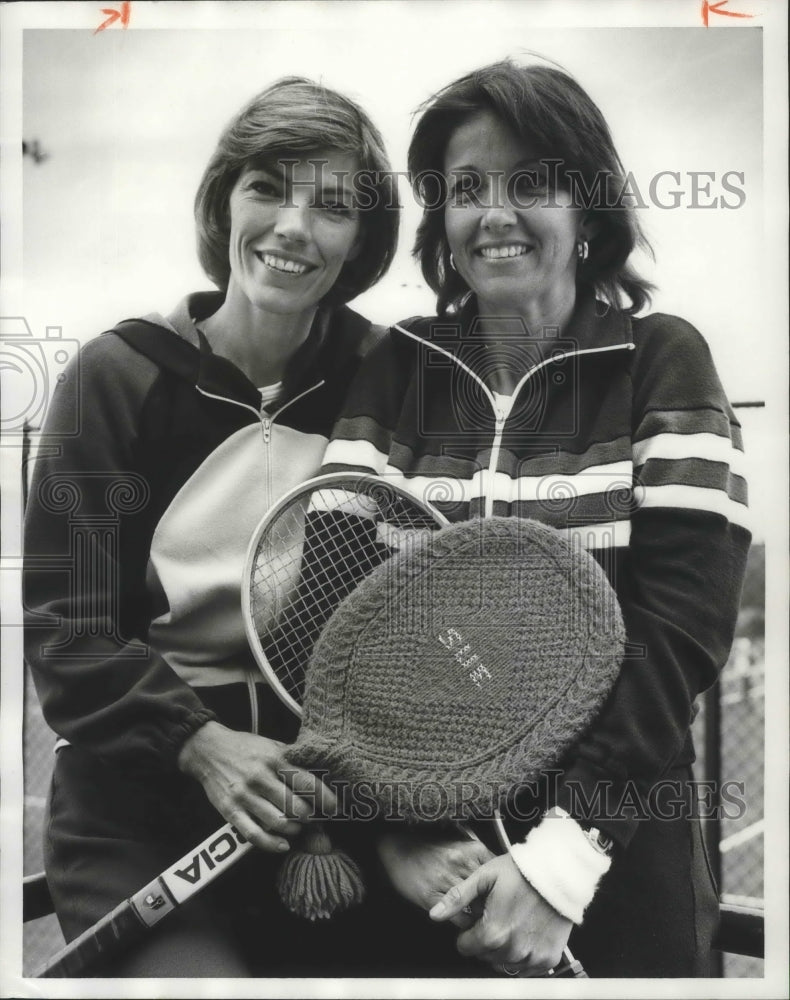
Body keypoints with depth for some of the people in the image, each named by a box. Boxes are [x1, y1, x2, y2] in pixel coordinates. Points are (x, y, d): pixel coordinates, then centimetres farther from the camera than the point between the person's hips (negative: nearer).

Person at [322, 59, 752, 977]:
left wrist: (569, 846, -19)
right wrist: (397, 824, -18)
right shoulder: (395, 367, 0)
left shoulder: (661, 360, -5)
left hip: (617, 845, -1)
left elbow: (680, 622, -12)